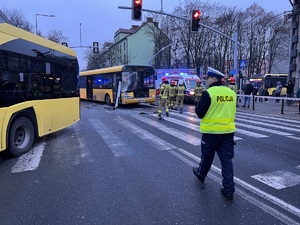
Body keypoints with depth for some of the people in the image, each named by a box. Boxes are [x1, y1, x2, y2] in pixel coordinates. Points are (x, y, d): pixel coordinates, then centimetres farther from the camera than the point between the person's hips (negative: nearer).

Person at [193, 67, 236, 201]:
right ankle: (229, 189, 10)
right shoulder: (231, 93, 6)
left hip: (211, 131, -5)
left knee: (207, 157, 16)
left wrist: (197, 108, 8)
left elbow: (199, 113, -12)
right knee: (226, 160, 9)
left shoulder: (208, 93, -15)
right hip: (228, 131, 5)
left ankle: (201, 175, 40)